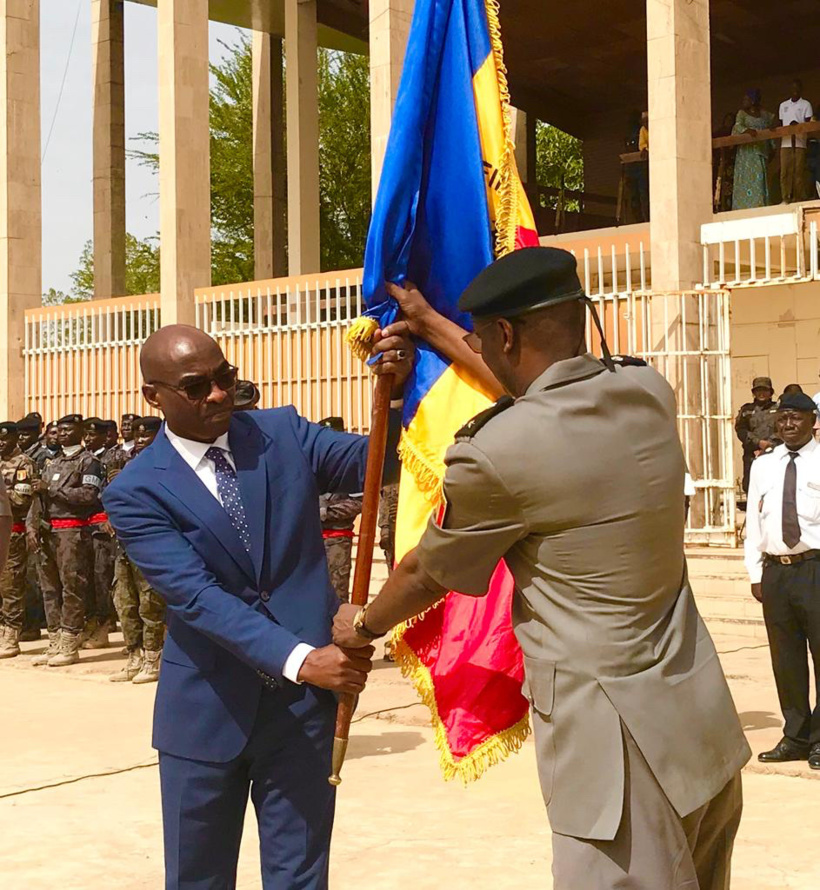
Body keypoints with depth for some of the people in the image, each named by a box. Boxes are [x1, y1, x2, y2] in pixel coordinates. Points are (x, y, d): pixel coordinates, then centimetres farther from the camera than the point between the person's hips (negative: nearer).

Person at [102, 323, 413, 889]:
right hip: (208, 709, -1)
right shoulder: (137, 492, -8)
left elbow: (374, 462, -8)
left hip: (303, 702, 1)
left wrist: (395, 390, -29)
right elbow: (196, 596, -18)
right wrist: (300, 659, -29)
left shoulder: (283, 432, 2)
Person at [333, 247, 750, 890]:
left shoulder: (497, 451, -17)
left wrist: (364, 624, 22)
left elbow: (425, 575, 2)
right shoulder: (650, 392, 1)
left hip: (618, 740, -7)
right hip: (703, 717, 8)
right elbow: (534, 383, 22)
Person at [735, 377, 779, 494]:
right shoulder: (746, 410, 16)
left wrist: (766, 447, -9)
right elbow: (741, 431, 3)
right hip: (752, 456, 2)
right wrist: (759, 442, -10)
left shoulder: (778, 408, 11)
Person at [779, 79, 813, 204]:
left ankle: (799, 198, -6)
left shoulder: (806, 104, 9)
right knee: (785, 172, -6)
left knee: (799, 171, -7)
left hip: (800, 142, -3)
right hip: (785, 142, 3)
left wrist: (798, 126, -17)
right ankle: (786, 199, -6)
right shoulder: (783, 105, 19)